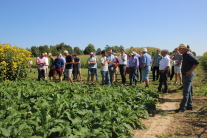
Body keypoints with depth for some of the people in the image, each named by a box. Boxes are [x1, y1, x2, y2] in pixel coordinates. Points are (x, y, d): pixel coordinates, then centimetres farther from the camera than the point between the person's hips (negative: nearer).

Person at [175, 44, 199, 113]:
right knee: (188, 92, 15)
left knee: (186, 92, -6)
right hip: (186, 76, 10)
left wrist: (190, 71, -21)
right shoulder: (185, 55, 13)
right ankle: (189, 106, 25)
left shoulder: (188, 54, -16)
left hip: (188, 76, -10)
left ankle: (182, 107, -2)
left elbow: (197, 62, -25)